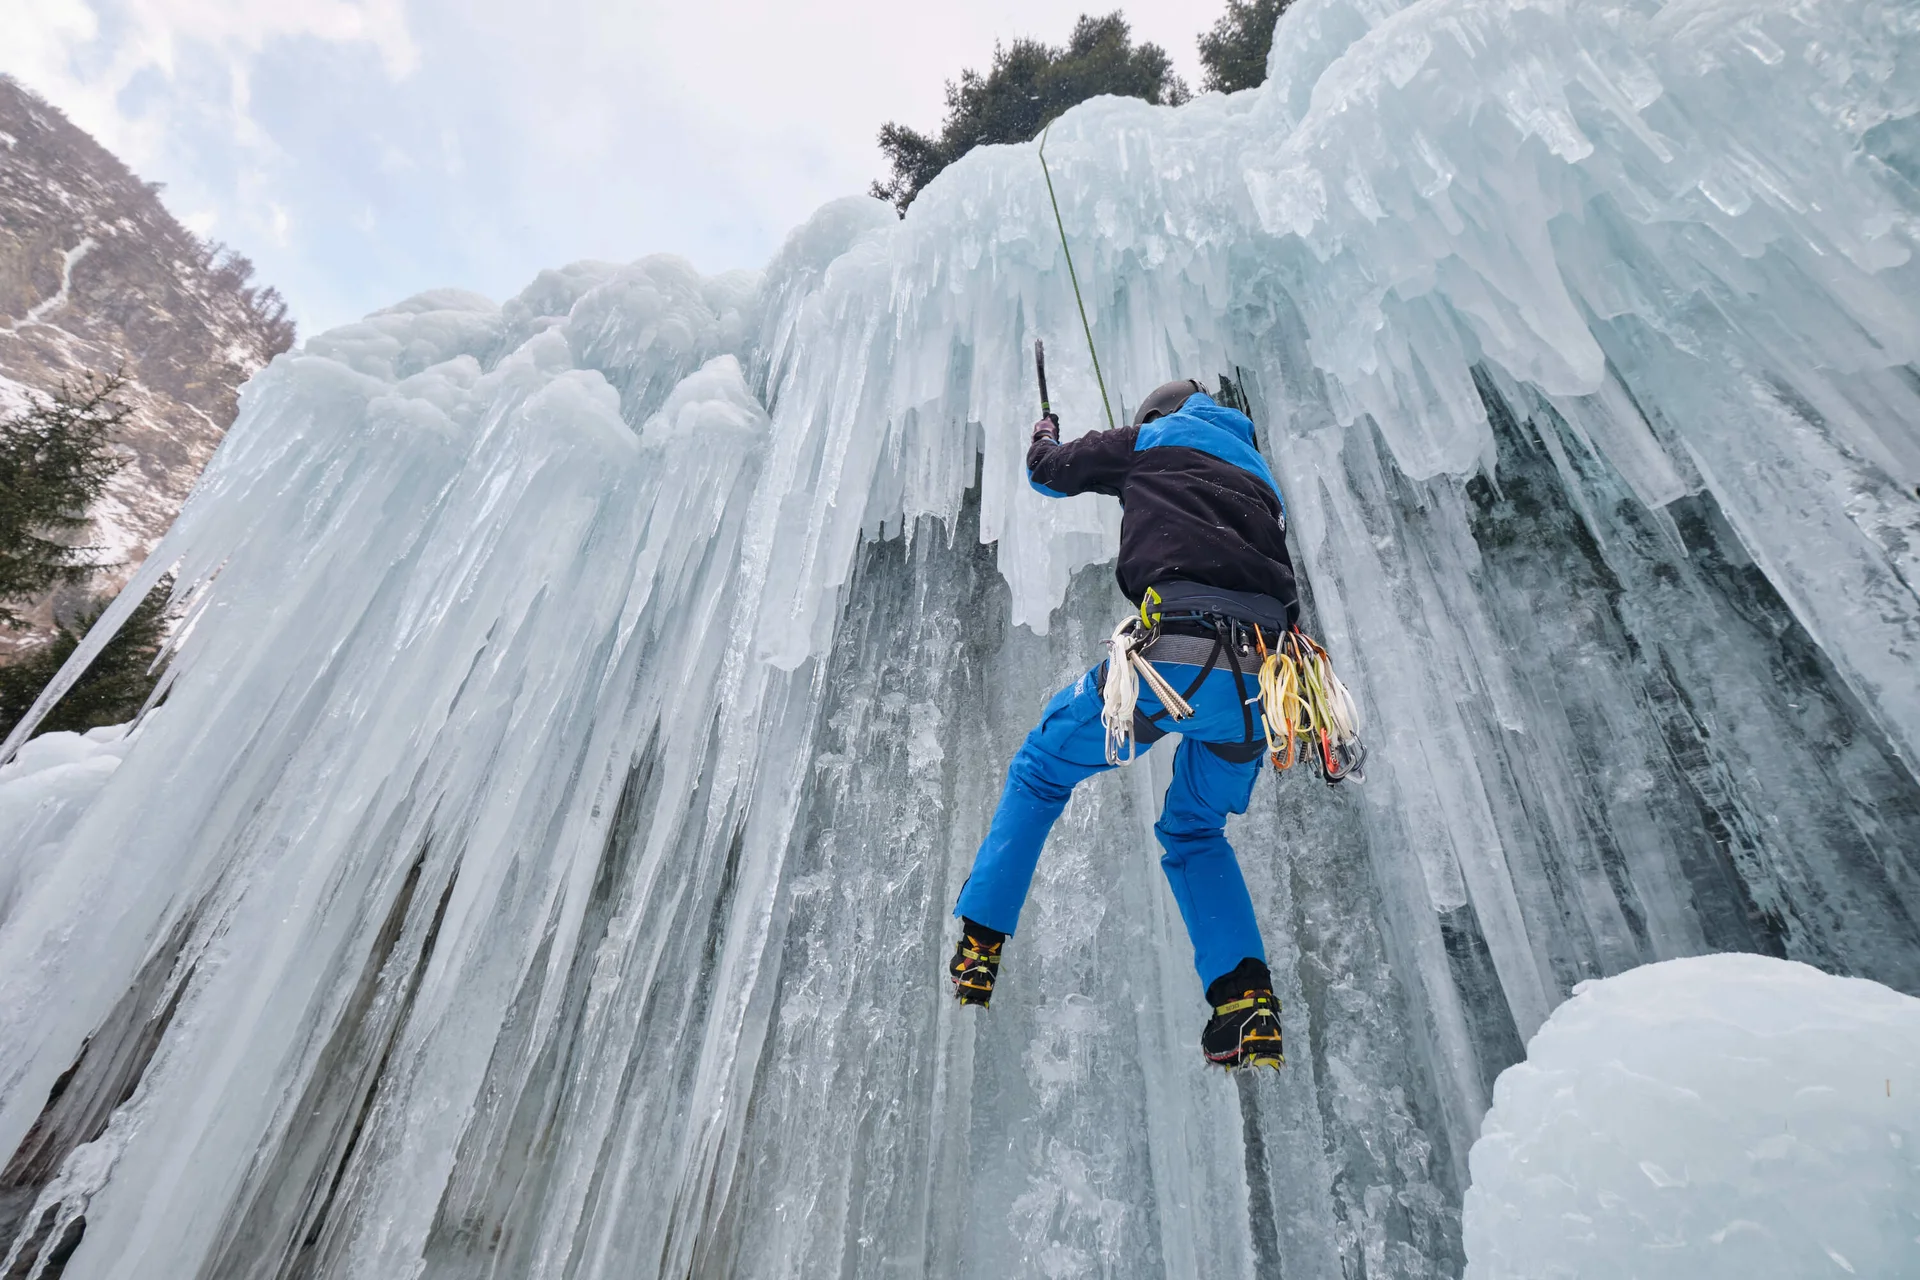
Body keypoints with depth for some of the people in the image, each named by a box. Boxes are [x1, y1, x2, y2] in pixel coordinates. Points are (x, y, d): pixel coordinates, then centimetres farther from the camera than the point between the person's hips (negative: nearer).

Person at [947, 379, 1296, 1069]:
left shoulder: (1153, 439, 19)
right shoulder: (1258, 474, 34)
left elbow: (1050, 471, 30)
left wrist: (1045, 435, 53)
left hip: (1177, 652, -5)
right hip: (1260, 677, 6)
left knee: (1040, 770, 18)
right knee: (1193, 831, 28)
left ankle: (979, 946, 20)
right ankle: (1247, 1000, 14)